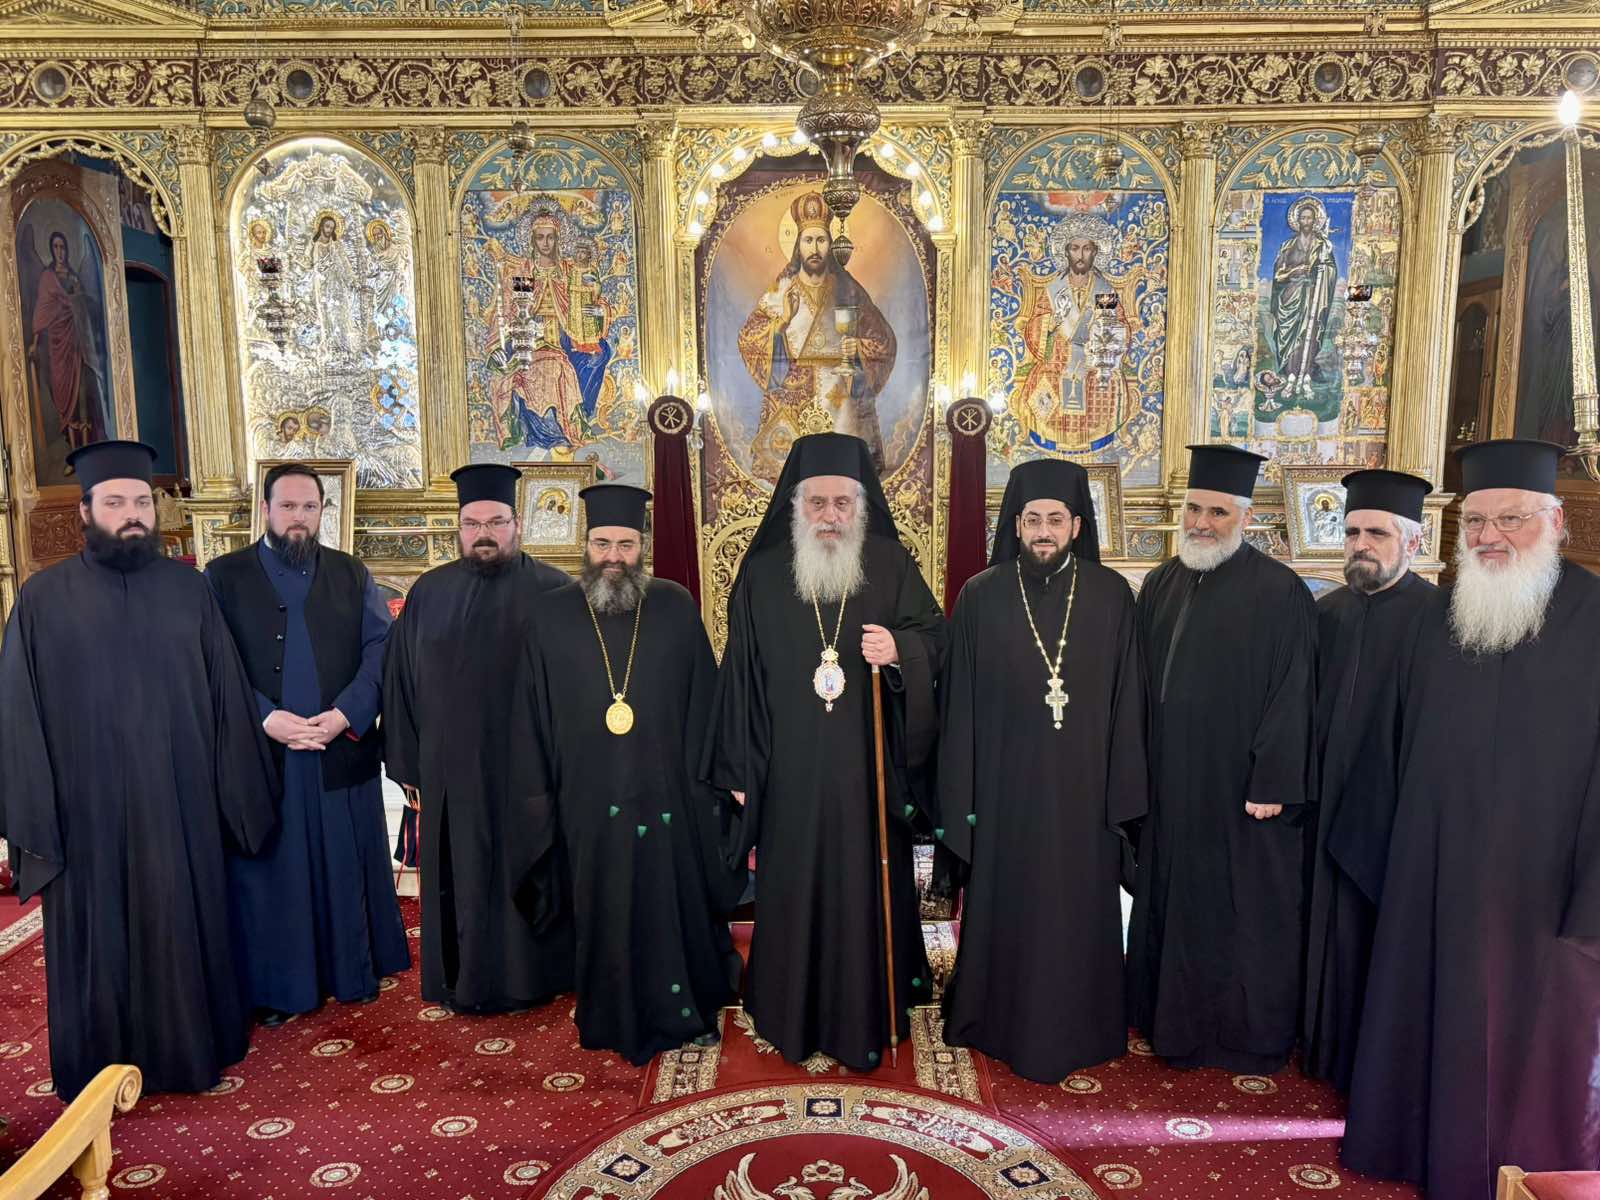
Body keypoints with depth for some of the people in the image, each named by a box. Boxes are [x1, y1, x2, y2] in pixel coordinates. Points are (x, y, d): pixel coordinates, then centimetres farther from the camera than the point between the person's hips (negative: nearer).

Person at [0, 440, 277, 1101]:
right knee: (97, 941, 11)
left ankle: (191, 1047, 33)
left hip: (180, 804, 1)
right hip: (89, 809, -1)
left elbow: (227, 695, 4)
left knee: (185, 927, 13)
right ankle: (102, 1070, 29)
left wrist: (239, 791, 2)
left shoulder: (187, 587, 2)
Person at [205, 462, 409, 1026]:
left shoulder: (352, 575, 8)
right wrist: (266, 718, -17)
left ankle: (353, 970, 27)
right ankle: (274, 985, 22)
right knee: (270, 873, 8)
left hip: (344, 752, 2)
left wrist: (346, 714, -15)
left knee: (346, 869, 11)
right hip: (261, 755, -1)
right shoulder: (224, 576, 3)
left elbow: (380, 649, -1)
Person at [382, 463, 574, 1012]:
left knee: (526, 870, 9)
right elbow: (401, 681, 8)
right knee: (461, 877, 10)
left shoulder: (552, 591, -3)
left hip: (530, 766, -2)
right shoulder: (429, 592, 6)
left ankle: (530, 976, 25)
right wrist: (407, 762, 5)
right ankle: (466, 980, 26)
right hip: (451, 769, 2)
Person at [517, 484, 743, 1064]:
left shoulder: (675, 607, 0)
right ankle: (613, 1018, 28)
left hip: (667, 790, 0)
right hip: (590, 794, 1)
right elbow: (535, 710, 5)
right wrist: (539, 788, 2)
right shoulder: (553, 614, 2)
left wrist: (711, 775, -2)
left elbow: (703, 698, 1)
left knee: (674, 900, 8)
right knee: (604, 907, 10)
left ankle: (681, 1009, 29)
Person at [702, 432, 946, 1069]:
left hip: (868, 771, 0)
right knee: (791, 892, 8)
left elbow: (934, 635, 4)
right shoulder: (761, 574, 1)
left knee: (867, 891, 6)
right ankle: (792, 1019, 26)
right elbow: (741, 676, 3)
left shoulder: (891, 564, 0)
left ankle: (867, 1019, 23)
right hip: (789, 774, 1)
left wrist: (900, 649, -20)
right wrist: (740, 774, 2)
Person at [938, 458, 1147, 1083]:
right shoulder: (982, 597, -4)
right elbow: (959, 704, -2)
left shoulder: (1111, 594, -2)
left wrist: (1123, 792, -1)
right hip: (1006, 789, 0)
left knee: (1080, 909, 10)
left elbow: (1127, 700, 1)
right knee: (1005, 908, 10)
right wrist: (962, 798, -3)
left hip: (1082, 790, 1)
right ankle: (1002, 1024, 31)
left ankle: (1075, 1030, 30)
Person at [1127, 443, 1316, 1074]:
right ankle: (1173, 1016, 33)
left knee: (1240, 909, 6)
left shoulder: (1279, 591, -11)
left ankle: (1247, 1033, 23)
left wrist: (1272, 783, -16)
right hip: (1168, 783, 6)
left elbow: (1291, 694, -13)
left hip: (1239, 786, -6)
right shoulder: (1162, 584, 7)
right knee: (1172, 898, 16)